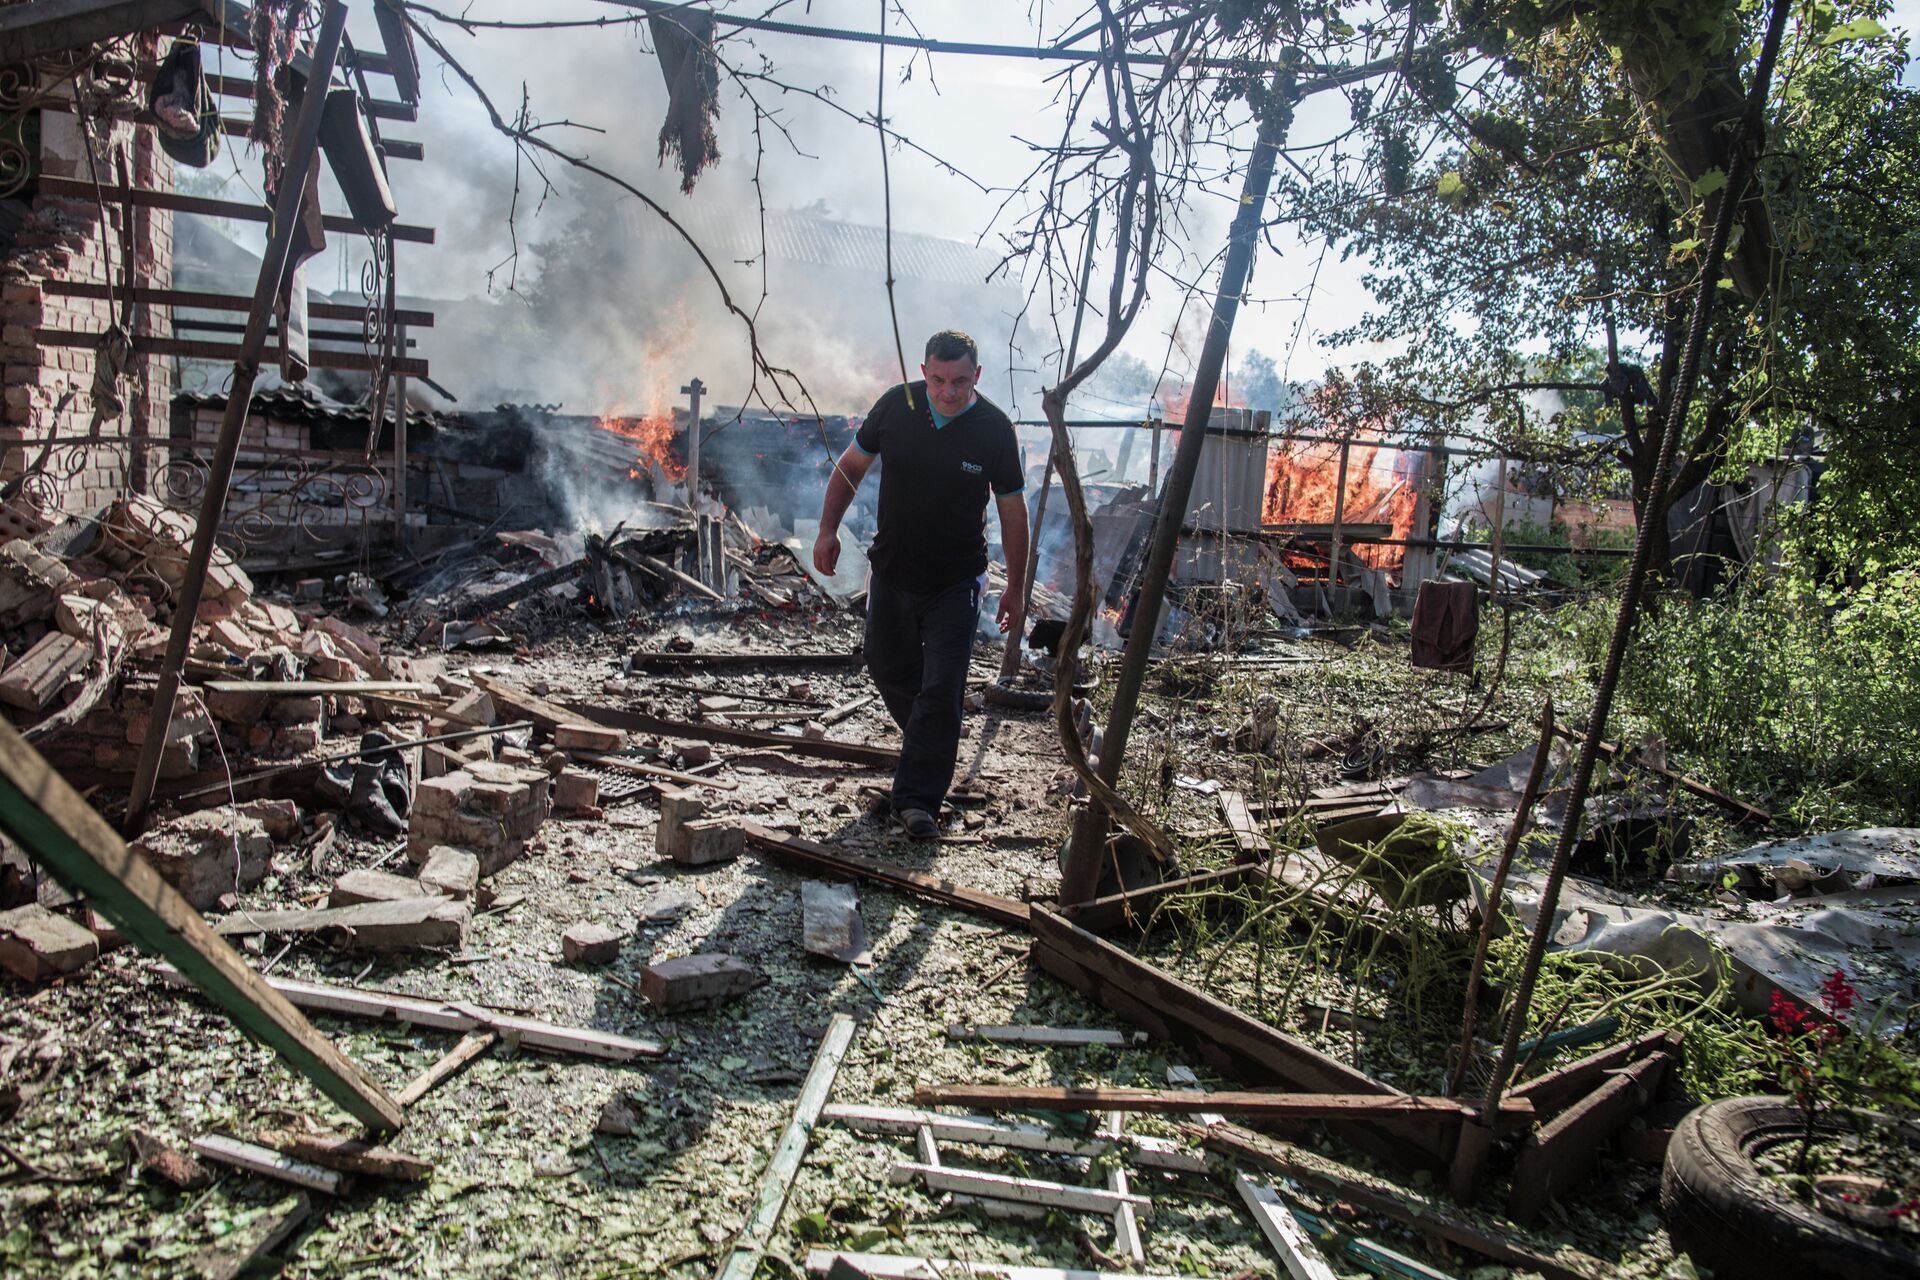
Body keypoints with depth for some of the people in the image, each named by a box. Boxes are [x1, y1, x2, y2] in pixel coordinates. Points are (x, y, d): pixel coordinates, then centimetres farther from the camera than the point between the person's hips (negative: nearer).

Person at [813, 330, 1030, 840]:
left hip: (956, 584, -3)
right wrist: (828, 530, -1)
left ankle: (917, 798, -2)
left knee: (941, 688, -10)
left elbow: (1012, 510, -2)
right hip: (891, 572, 4)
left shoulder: (994, 429, -13)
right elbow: (851, 465, 7)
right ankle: (933, 752, 41)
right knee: (889, 669, 16)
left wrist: (1015, 587, 1)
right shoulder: (896, 406, -7)